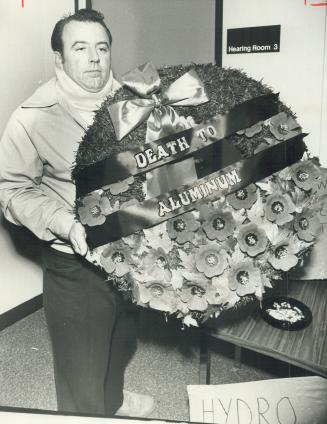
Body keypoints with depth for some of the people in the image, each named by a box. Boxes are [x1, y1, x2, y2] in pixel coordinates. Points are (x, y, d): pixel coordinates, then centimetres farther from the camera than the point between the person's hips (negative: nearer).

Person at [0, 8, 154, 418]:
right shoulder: (33, 116, -15)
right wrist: (65, 224, -24)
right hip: (75, 264, -5)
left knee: (122, 339, 28)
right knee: (82, 362, 12)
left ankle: (113, 399, 59)